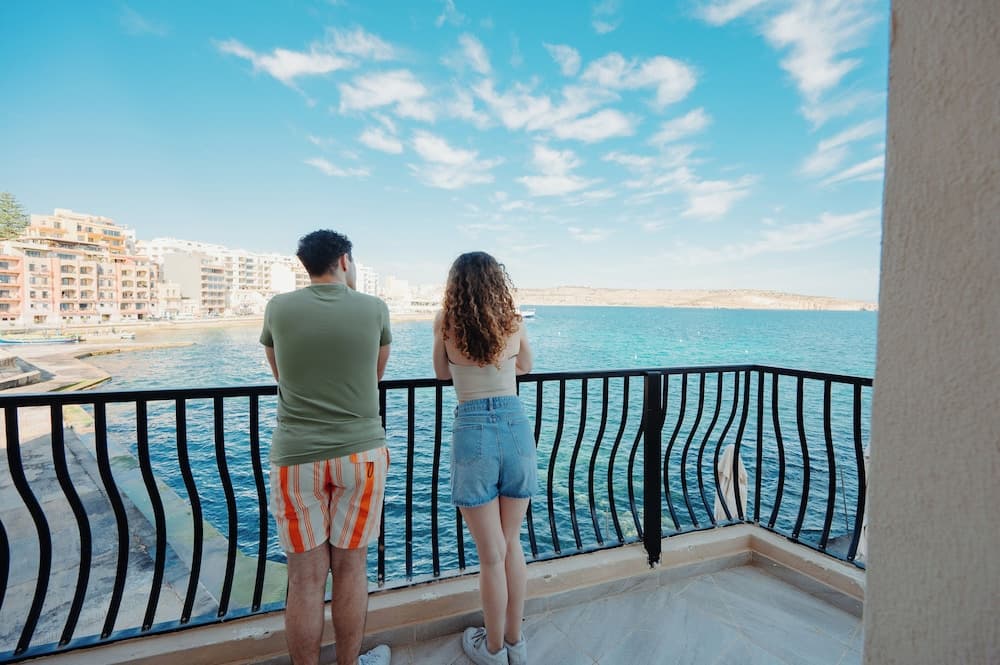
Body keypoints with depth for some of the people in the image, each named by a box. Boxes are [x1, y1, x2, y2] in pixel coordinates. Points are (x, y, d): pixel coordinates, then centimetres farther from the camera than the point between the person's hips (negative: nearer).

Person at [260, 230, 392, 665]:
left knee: (306, 578, 11)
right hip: (361, 453, 0)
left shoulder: (278, 308, -1)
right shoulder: (374, 308, -2)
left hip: (296, 457, 0)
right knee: (351, 568, 15)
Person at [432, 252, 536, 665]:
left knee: (491, 554, 12)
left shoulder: (445, 322, 0)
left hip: (473, 431, -2)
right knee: (512, 543, 20)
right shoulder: (513, 322, 5)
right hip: (516, 427, 3)